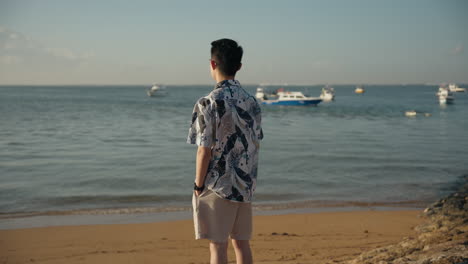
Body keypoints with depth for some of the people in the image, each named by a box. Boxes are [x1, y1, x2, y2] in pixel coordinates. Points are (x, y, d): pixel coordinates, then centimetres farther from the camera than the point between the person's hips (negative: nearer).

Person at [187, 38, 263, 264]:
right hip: (245, 185, 6)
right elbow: (256, 144, 11)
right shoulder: (251, 101, 5)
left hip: (218, 186, -6)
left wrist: (198, 186, -5)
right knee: (241, 243, 15)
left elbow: (204, 150, -15)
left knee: (218, 246, 2)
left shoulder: (208, 103, -15)